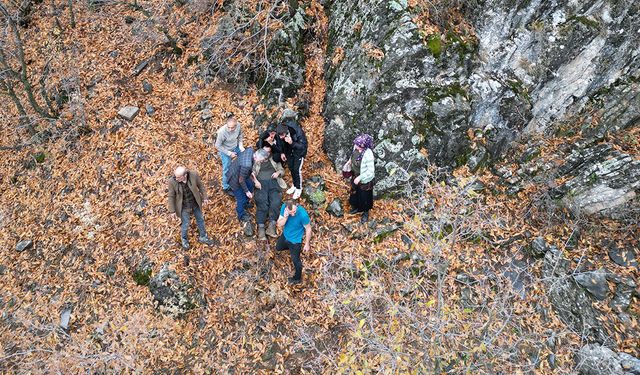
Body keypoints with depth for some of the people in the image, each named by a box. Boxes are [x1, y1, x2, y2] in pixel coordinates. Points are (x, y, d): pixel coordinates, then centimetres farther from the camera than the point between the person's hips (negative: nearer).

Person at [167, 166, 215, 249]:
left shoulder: (194, 175, -26)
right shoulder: (172, 181, -28)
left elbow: (200, 185, -7)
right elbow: (171, 196, -14)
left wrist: (204, 198, 1)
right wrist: (172, 211, -9)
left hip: (195, 203, 2)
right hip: (184, 206, -2)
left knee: (200, 220, 22)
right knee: (185, 224, 15)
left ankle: (203, 237, 49)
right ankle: (184, 239, 48)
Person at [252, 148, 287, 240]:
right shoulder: (256, 161, 22)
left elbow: (282, 170, 23)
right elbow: (251, 173, 11)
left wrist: (278, 172, 0)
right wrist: (255, 181, -9)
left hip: (273, 182, 1)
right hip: (261, 183, -1)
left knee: (275, 202, -26)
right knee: (262, 203, -24)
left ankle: (271, 226, -33)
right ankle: (261, 228, -31)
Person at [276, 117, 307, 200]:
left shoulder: (298, 132, -40)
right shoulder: (281, 132, -23)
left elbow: (302, 146, -33)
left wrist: (292, 143, -49)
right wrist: (282, 152, -4)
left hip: (299, 151, -5)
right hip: (290, 150, 6)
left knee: (297, 169, -6)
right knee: (291, 167, 12)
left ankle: (299, 188, 14)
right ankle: (294, 185, 34)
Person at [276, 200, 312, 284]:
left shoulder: (303, 214, -38)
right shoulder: (284, 207, -24)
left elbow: (308, 229, -21)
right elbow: (279, 225, -17)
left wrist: (307, 244, -11)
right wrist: (285, 217, -37)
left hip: (295, 239, -5)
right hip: (285, 235, 5)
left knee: (295, 260, 13)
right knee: (278, 248, 30)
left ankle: (298, 278, 40)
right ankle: (291, 248, 56)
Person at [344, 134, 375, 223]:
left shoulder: (368, 154, -35)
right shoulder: (356, 147, -14)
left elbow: (371, 171, -28)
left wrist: (359, 177, -27)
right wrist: (349, 162, -2)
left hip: (364, 179, -7)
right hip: (355, 176, 7)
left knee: (364, 196, 15)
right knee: (354, 192, 27)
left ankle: (365, 213, 40)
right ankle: (356, 207, 52)